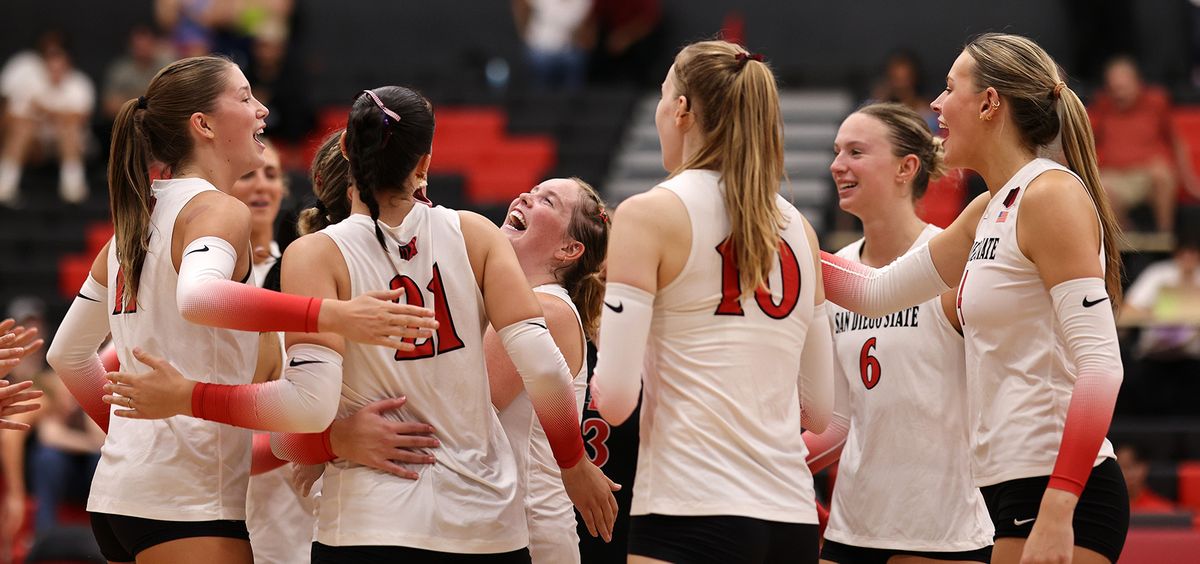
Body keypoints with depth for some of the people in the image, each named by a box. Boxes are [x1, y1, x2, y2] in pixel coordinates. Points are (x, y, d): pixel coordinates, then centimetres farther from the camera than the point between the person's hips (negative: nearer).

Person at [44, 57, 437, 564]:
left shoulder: (136, 221, 17)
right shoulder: (218, 211, -8)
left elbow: (67, 353, 23)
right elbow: (197, 297, -32)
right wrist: (331, 315, -40)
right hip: (189, 500, -9)